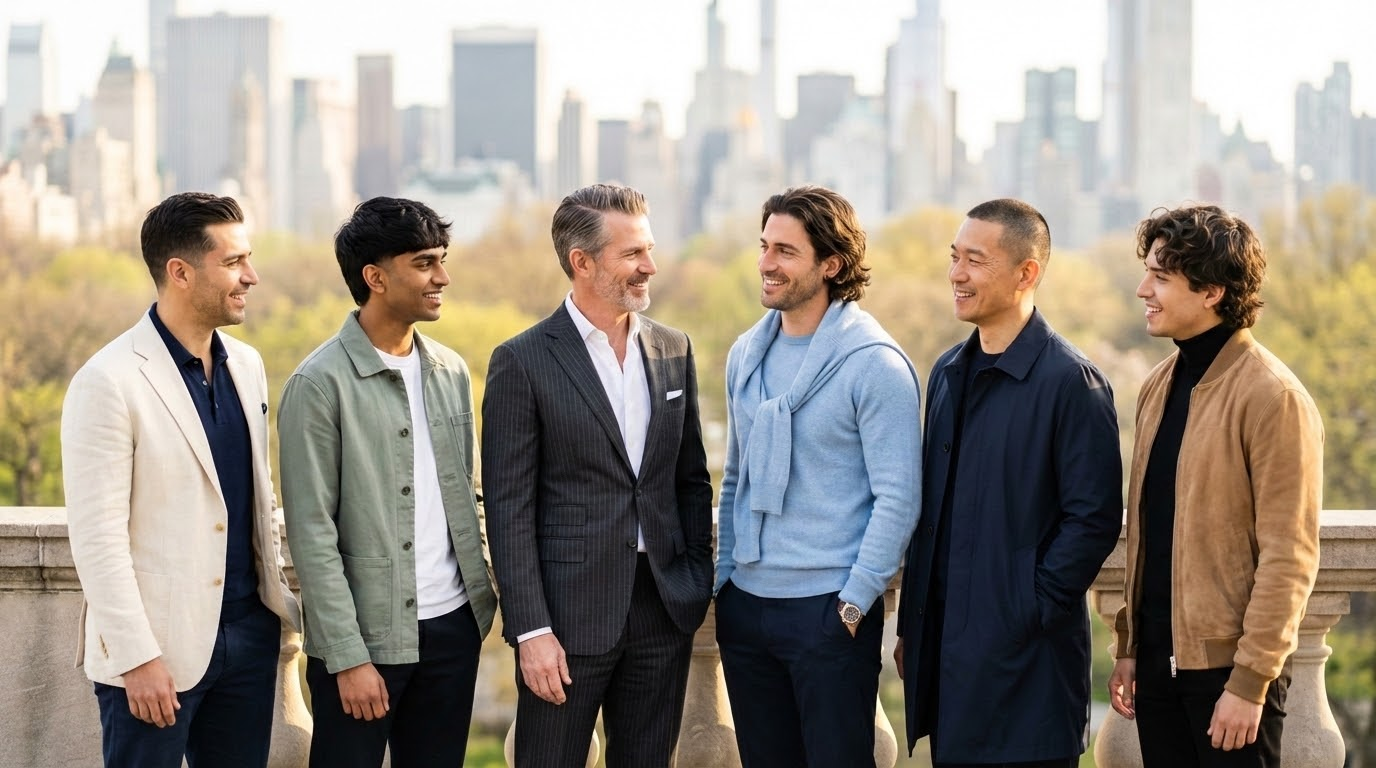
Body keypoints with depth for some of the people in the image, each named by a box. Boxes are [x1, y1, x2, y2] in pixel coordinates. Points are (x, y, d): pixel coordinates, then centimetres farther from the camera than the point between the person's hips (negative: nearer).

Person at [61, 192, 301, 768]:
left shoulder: (245, 365, 10)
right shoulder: (110, 382, -12)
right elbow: (97, 536, -15)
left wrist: (283, 602, 15)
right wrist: (138, 658, -18)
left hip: (248, 632, 6)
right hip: (161, 646, -6)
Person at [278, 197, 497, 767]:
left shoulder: (450, 371, 9)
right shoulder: (320, 385, -10)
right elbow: (312, 535, -12)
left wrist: (481, 595, 9)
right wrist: (348, 657, -15)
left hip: (452, 625, 6)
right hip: (366, 635, -6)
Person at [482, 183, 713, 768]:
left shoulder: (673, 350, 9)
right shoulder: (523, 362, -7)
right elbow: (510, 509, -9)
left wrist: (698, 585, 8)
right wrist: (532, 631, -13)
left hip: (663, 610, 5)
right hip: (569, 616, -5)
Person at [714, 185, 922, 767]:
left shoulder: (875, 364, -10)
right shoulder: (746, 354, 10)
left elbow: (897, 498, -13)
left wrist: (854, 602, -15)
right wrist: (723, 575, 11)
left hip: (828, 609, -6)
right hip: (745, 605, 6)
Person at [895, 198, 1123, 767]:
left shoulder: (1069, 380, -10)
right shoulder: (948, 373, 12)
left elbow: (1094, 520, -13)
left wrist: (1032, 612, -14)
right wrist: (911, 625, 13)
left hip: (1024, 656, -7)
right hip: (943, 647, 7)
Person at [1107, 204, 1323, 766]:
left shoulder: (1272, 397, -12)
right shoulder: (1159, 387, 11)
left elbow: (1289, 557, -15)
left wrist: (1250, 681, -17)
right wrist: (1128, 647, 12)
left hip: (1227, 662, -7)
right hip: (1159, 657, 7)